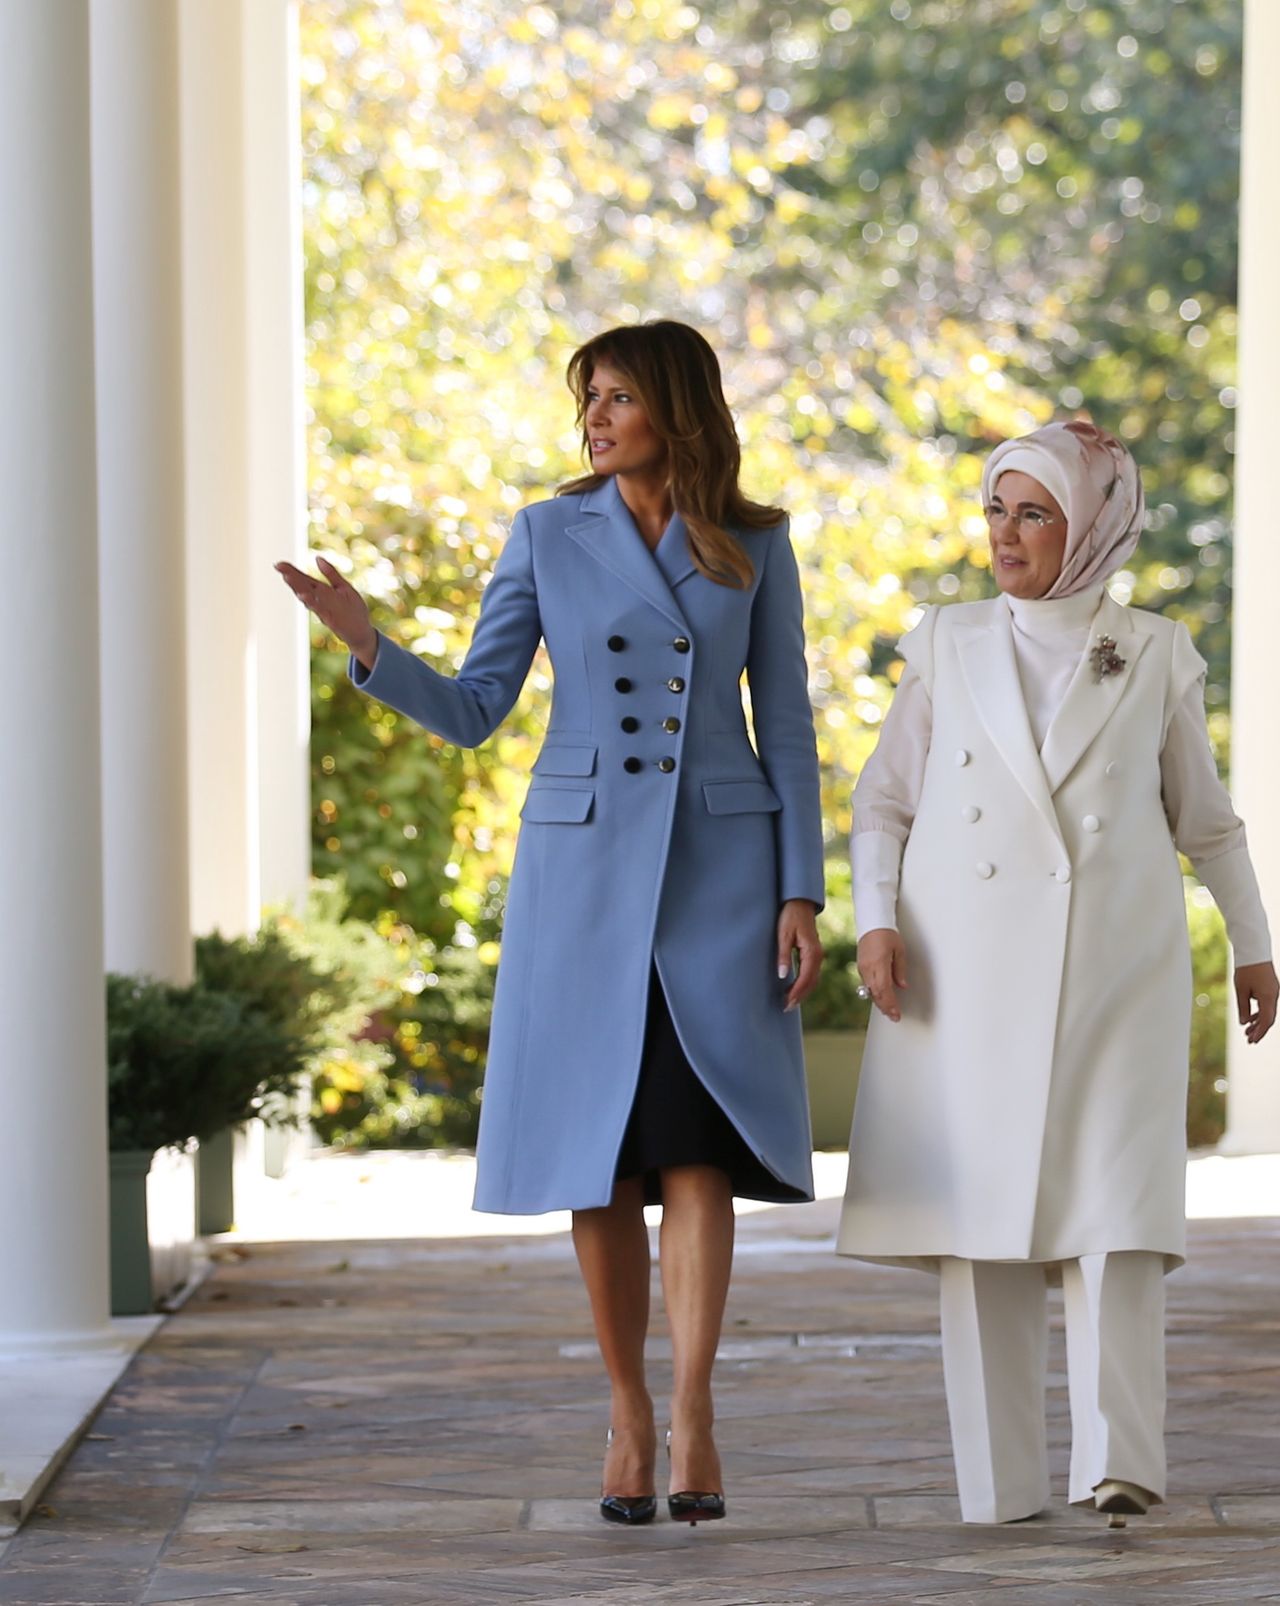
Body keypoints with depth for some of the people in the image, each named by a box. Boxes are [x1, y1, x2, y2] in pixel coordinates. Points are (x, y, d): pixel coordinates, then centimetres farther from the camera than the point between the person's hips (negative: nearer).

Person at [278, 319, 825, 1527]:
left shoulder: (754, 545, 4)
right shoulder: (547, 536, 4)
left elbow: (786, 729, 5)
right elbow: (471, 712, 1)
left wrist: (801, 897, -3)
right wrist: (364, 645, -17)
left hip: (719, 873, -1)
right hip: (582, 865, 1)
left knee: (697, 1144, -14)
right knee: (599, 1155, 1)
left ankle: (692, 1415, -19)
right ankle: (629, 1417, 14)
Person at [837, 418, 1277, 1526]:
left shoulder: (1156, 656, 10)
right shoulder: (949, 648, 12)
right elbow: (884, 800, 11)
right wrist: (876, 921, -3)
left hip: (1115, 967, -1)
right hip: (969, 972, 1)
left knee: (1114, 1205, -13)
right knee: (978, 1213, -2)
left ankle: (1119, 1462, -19)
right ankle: (1001, 1478, 1)